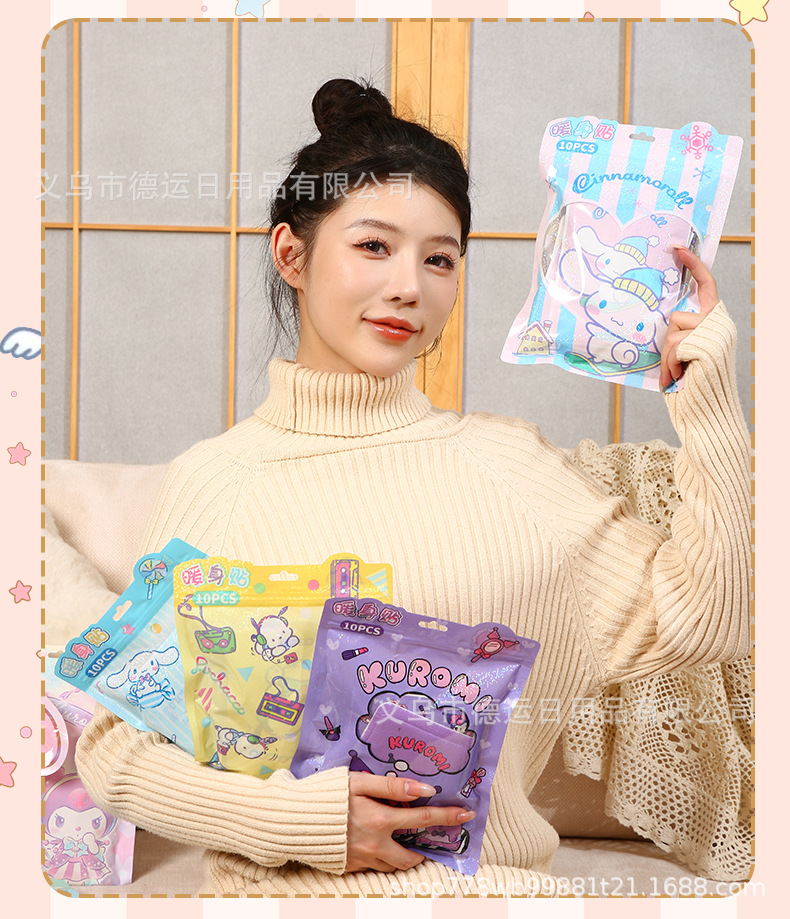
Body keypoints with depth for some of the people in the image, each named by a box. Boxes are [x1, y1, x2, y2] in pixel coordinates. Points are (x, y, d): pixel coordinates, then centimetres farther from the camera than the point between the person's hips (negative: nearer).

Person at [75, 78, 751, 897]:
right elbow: (114, 747, -3)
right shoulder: (212, 480, -3)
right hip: (280, 884, -2)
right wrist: (300, 817, -15)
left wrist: (705, 388, -5)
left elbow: (694, 623, -3)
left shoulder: (503, 459, 2)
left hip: (492, 873, 2)